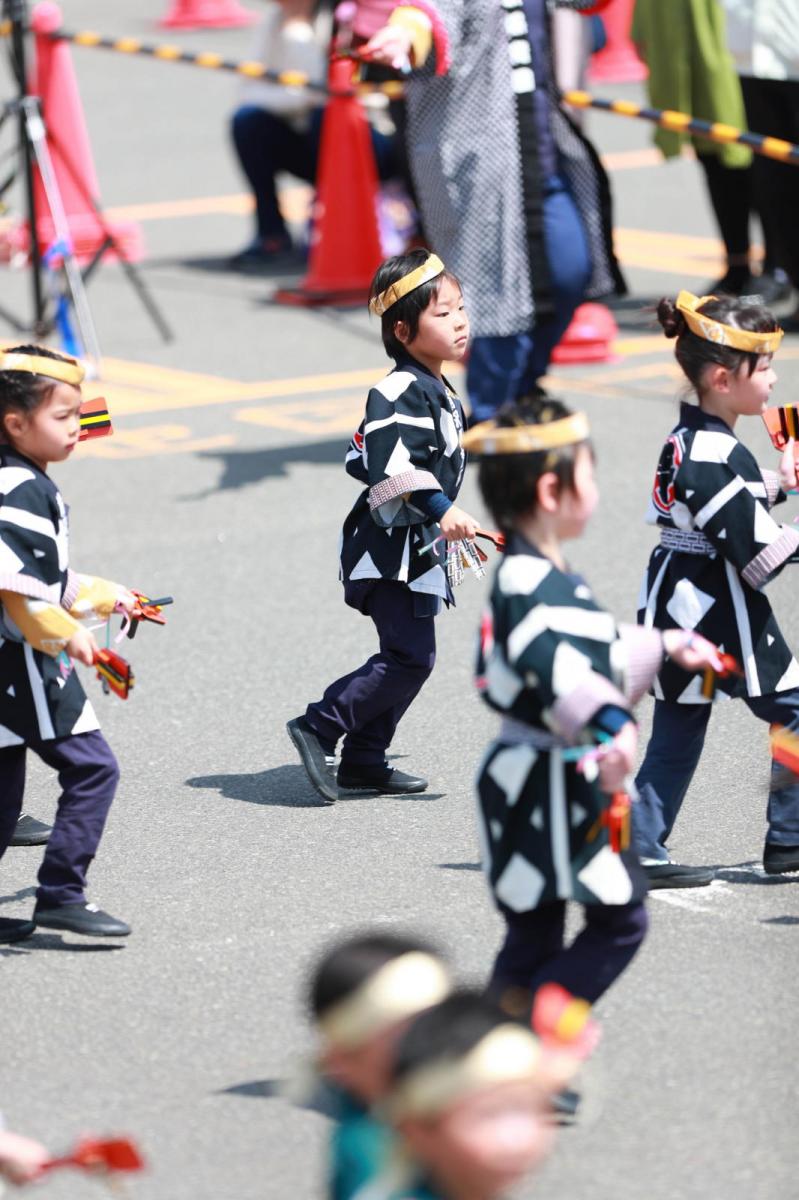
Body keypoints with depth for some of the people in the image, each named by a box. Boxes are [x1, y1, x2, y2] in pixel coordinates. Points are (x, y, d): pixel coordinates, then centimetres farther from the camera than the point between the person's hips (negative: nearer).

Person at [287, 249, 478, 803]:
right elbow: (390, 462, -30)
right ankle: (319, 728, -12)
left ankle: (364, 760, 18)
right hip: (389, 549, -10)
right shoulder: (401, 391, -17)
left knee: (407, 657, 12)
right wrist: (441, 508, -35)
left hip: (416, 550, 10)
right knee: (410, 656, -16)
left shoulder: (441, 394, 16)